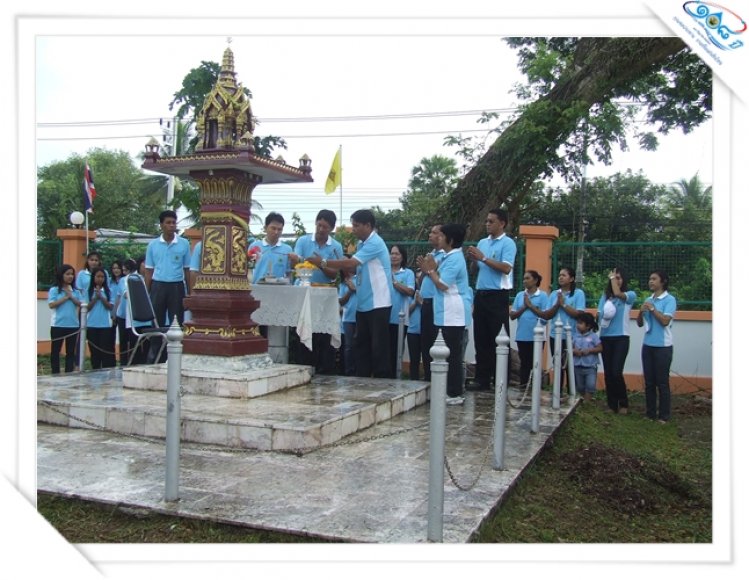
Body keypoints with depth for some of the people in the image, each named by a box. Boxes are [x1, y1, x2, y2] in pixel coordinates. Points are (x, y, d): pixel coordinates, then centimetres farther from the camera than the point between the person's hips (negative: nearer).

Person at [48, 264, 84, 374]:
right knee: (56, 350, 5)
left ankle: (69, 374, 12)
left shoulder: (76, 291, 8)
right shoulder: (54, 290, 0)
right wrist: (65, 298, -11)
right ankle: (55, 374, 13)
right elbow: (51, 305, -11)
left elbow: (81, 304, 0)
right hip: (58, 325, -3)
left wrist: (71, 297, -10)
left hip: (73, 325, 3)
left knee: (71, 351, 6)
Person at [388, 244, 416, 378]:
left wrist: (394, 282, -10)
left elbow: (410, 291, -9)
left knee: (395, 351, 5)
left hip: (399, 319, -2)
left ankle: (395, 378, 13)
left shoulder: (408, 273, 5)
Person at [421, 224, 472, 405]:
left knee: (453, 354, -6)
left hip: (453, 314, -10)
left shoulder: (454, 259, -15)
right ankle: (452, 391, 18)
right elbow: (442, 281, 17)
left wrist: (431, 271, -6)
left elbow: (443, 285, -19)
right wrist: (431, 270, 5)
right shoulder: (450, 257, 17)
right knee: (452, 354, 12)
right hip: (449, 314, 10)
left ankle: (455, 394, -2)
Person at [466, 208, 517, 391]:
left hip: (498, 296, -7)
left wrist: (483, 258, -17)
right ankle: (482, 379, 16)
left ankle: (501, 381, 5)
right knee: (481, 339, 9)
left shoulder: (508, 243, -6)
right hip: (481, 294, 7)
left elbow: (506, 268, -18)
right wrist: (474, 259, -4)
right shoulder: (482, 242, 14)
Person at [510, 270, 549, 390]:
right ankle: (523, 386, 13)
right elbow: (512, 315, 5)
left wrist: (530, 305, -12)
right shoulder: (520, 295, 9)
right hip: (522, 336, 4)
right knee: (524, 362, 8)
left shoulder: (542, 295, -3)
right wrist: (524, 307, -9)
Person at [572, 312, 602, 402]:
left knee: (590, 386, -11)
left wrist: (589, 350, -19)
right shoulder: (575, 336, 4)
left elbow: (600, 348, -7)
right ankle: (586, 400, 29)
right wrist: (574, 351, -16)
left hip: (590, 366, -4)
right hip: (578, 366, 4)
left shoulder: (593, 336, -5)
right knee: (580, 387, 13)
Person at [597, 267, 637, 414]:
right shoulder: (605, 296, 11)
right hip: (605, 338, 4)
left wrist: (612, 277, -9)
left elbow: (617, 293, -23)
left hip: (621, 338, -4)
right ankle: (612, 404, 16)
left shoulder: (629, 295, -2)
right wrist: (603, 318, -10)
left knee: (616, 372, -12)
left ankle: (623, 403, 7)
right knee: (608, 373, 5)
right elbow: (599, 315, 13)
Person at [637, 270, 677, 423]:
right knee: (649, 381, 9)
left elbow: (665, 321, -17)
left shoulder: (669, 300, -7)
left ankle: (664, 415, 7)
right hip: (648, 345, 6)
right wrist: (641, 312, -6)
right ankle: (650, 413, 17)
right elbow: (640, 323, 12)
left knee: (662, 382, 0)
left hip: (663, 346, -6)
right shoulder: (648, 300, 9)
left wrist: (652, 309, -12)